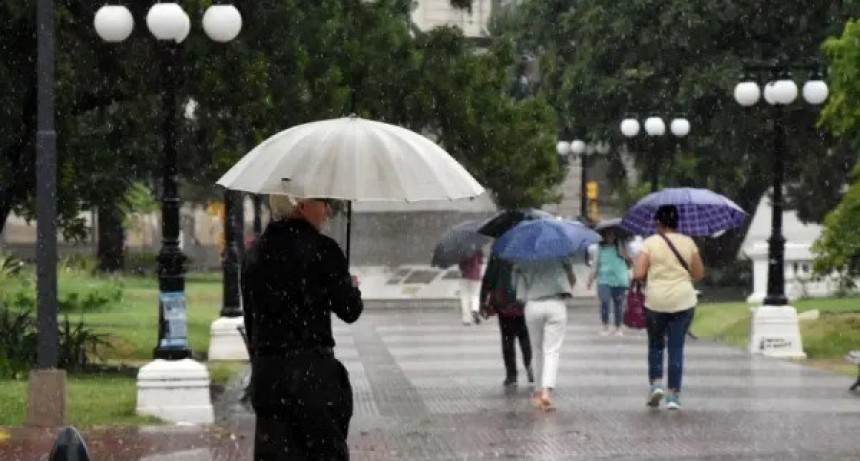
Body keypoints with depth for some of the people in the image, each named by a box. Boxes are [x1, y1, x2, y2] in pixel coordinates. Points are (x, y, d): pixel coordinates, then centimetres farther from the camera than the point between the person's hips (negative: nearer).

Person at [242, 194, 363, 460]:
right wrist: (352, 287, 17)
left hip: (266, 374, 5)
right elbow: (349, 311, -4)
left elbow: (250, 320, 13)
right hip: (312, 373, -5)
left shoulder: (257, 253, 9)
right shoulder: (321, 250, -8)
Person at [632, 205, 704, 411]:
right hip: (683, 301, 1)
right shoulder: (688, 243, 1)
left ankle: (656, 384, 1)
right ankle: (674, 395, 2)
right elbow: (699, 274, 5)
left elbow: (638, 274, -11)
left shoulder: (650, 243, -6)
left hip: (656, 301, -1)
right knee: (676, 347, 5)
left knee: (655, 344, 18)